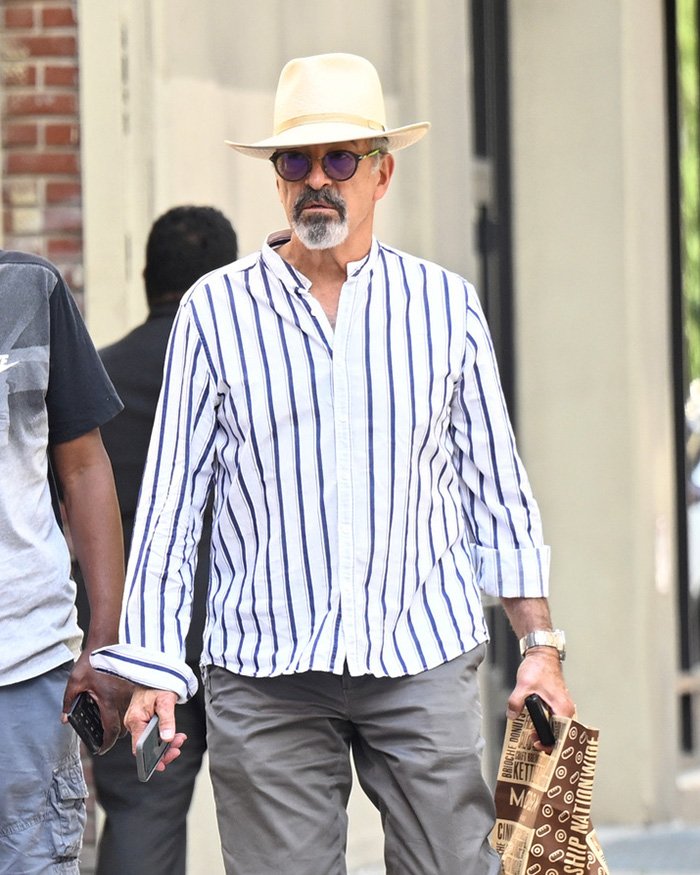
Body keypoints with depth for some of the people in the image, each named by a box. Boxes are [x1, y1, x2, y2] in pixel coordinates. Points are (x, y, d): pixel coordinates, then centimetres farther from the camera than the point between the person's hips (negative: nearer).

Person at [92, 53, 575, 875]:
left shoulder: (446, 306, 8)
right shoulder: (215, 311, 4)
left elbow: (496, 489, 12)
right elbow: (170, 499, 5)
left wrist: (539, 644, 6)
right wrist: (150, 666, 0)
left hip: (423, 660, 1)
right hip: (262, 673, -1)